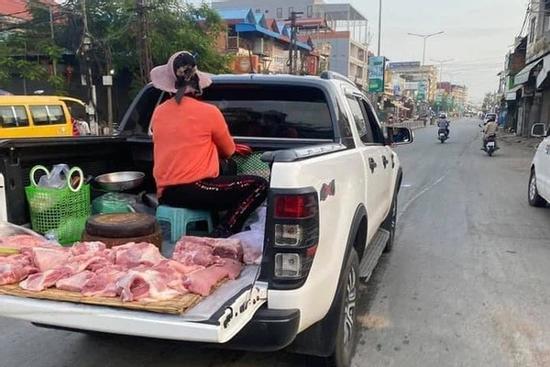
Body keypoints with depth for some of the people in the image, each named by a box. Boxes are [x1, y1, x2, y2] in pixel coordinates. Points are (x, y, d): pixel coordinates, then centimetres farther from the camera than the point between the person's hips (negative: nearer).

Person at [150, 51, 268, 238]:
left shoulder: (158, 112, 10)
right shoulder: (208, 111, -6)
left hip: (165, 194, 7)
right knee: (259, 186, -3)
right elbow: (228, 151, 9)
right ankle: (221, 234, -11)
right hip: (193, 189, -7)